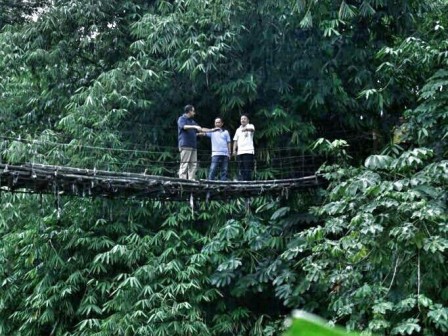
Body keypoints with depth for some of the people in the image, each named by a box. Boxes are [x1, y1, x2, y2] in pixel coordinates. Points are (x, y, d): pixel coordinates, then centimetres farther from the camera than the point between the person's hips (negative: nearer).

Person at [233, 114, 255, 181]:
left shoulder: (250, 126, 5)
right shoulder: (238, 130, 23)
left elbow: (252, 129, -21)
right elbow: (235, 141, 19)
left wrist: (246, 129, -43)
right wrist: (234, 150, 4)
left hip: (248, 151, -5)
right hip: (239, 152, 5)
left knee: (247, 169, -10)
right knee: (240, 169, 3)